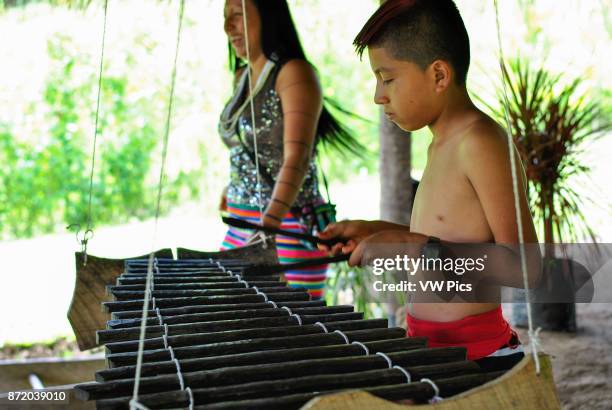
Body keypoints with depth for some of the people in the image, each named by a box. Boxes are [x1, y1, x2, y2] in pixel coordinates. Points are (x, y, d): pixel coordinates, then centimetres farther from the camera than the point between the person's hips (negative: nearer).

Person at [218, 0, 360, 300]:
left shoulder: (294, 72, -14)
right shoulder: (241, 76, 11)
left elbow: (297, 156, -27)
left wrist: (271, 221, -39)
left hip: (287, 228, -8)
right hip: (241, 226, 8)